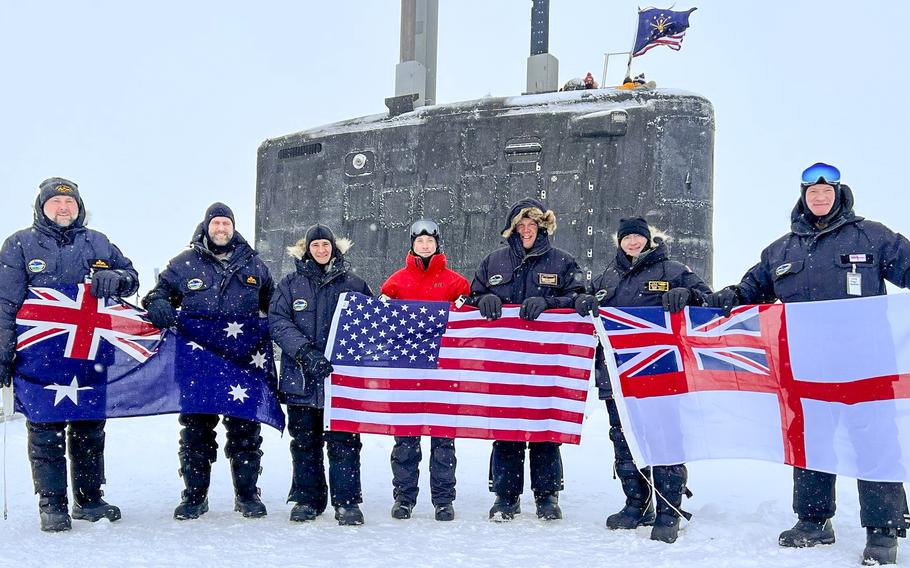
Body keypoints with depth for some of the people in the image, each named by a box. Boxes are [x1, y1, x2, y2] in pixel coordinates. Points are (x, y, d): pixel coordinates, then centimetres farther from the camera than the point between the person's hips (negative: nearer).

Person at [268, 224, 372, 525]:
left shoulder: (353, 284, 8)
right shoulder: (290, 285, 9)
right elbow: (278, 321, -3)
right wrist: (305, 352, -17)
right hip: (301, 377, 1)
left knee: (343, 441, -4)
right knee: (305, 441, 9)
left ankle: (346, 502, 1)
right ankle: (307, 499, 19)